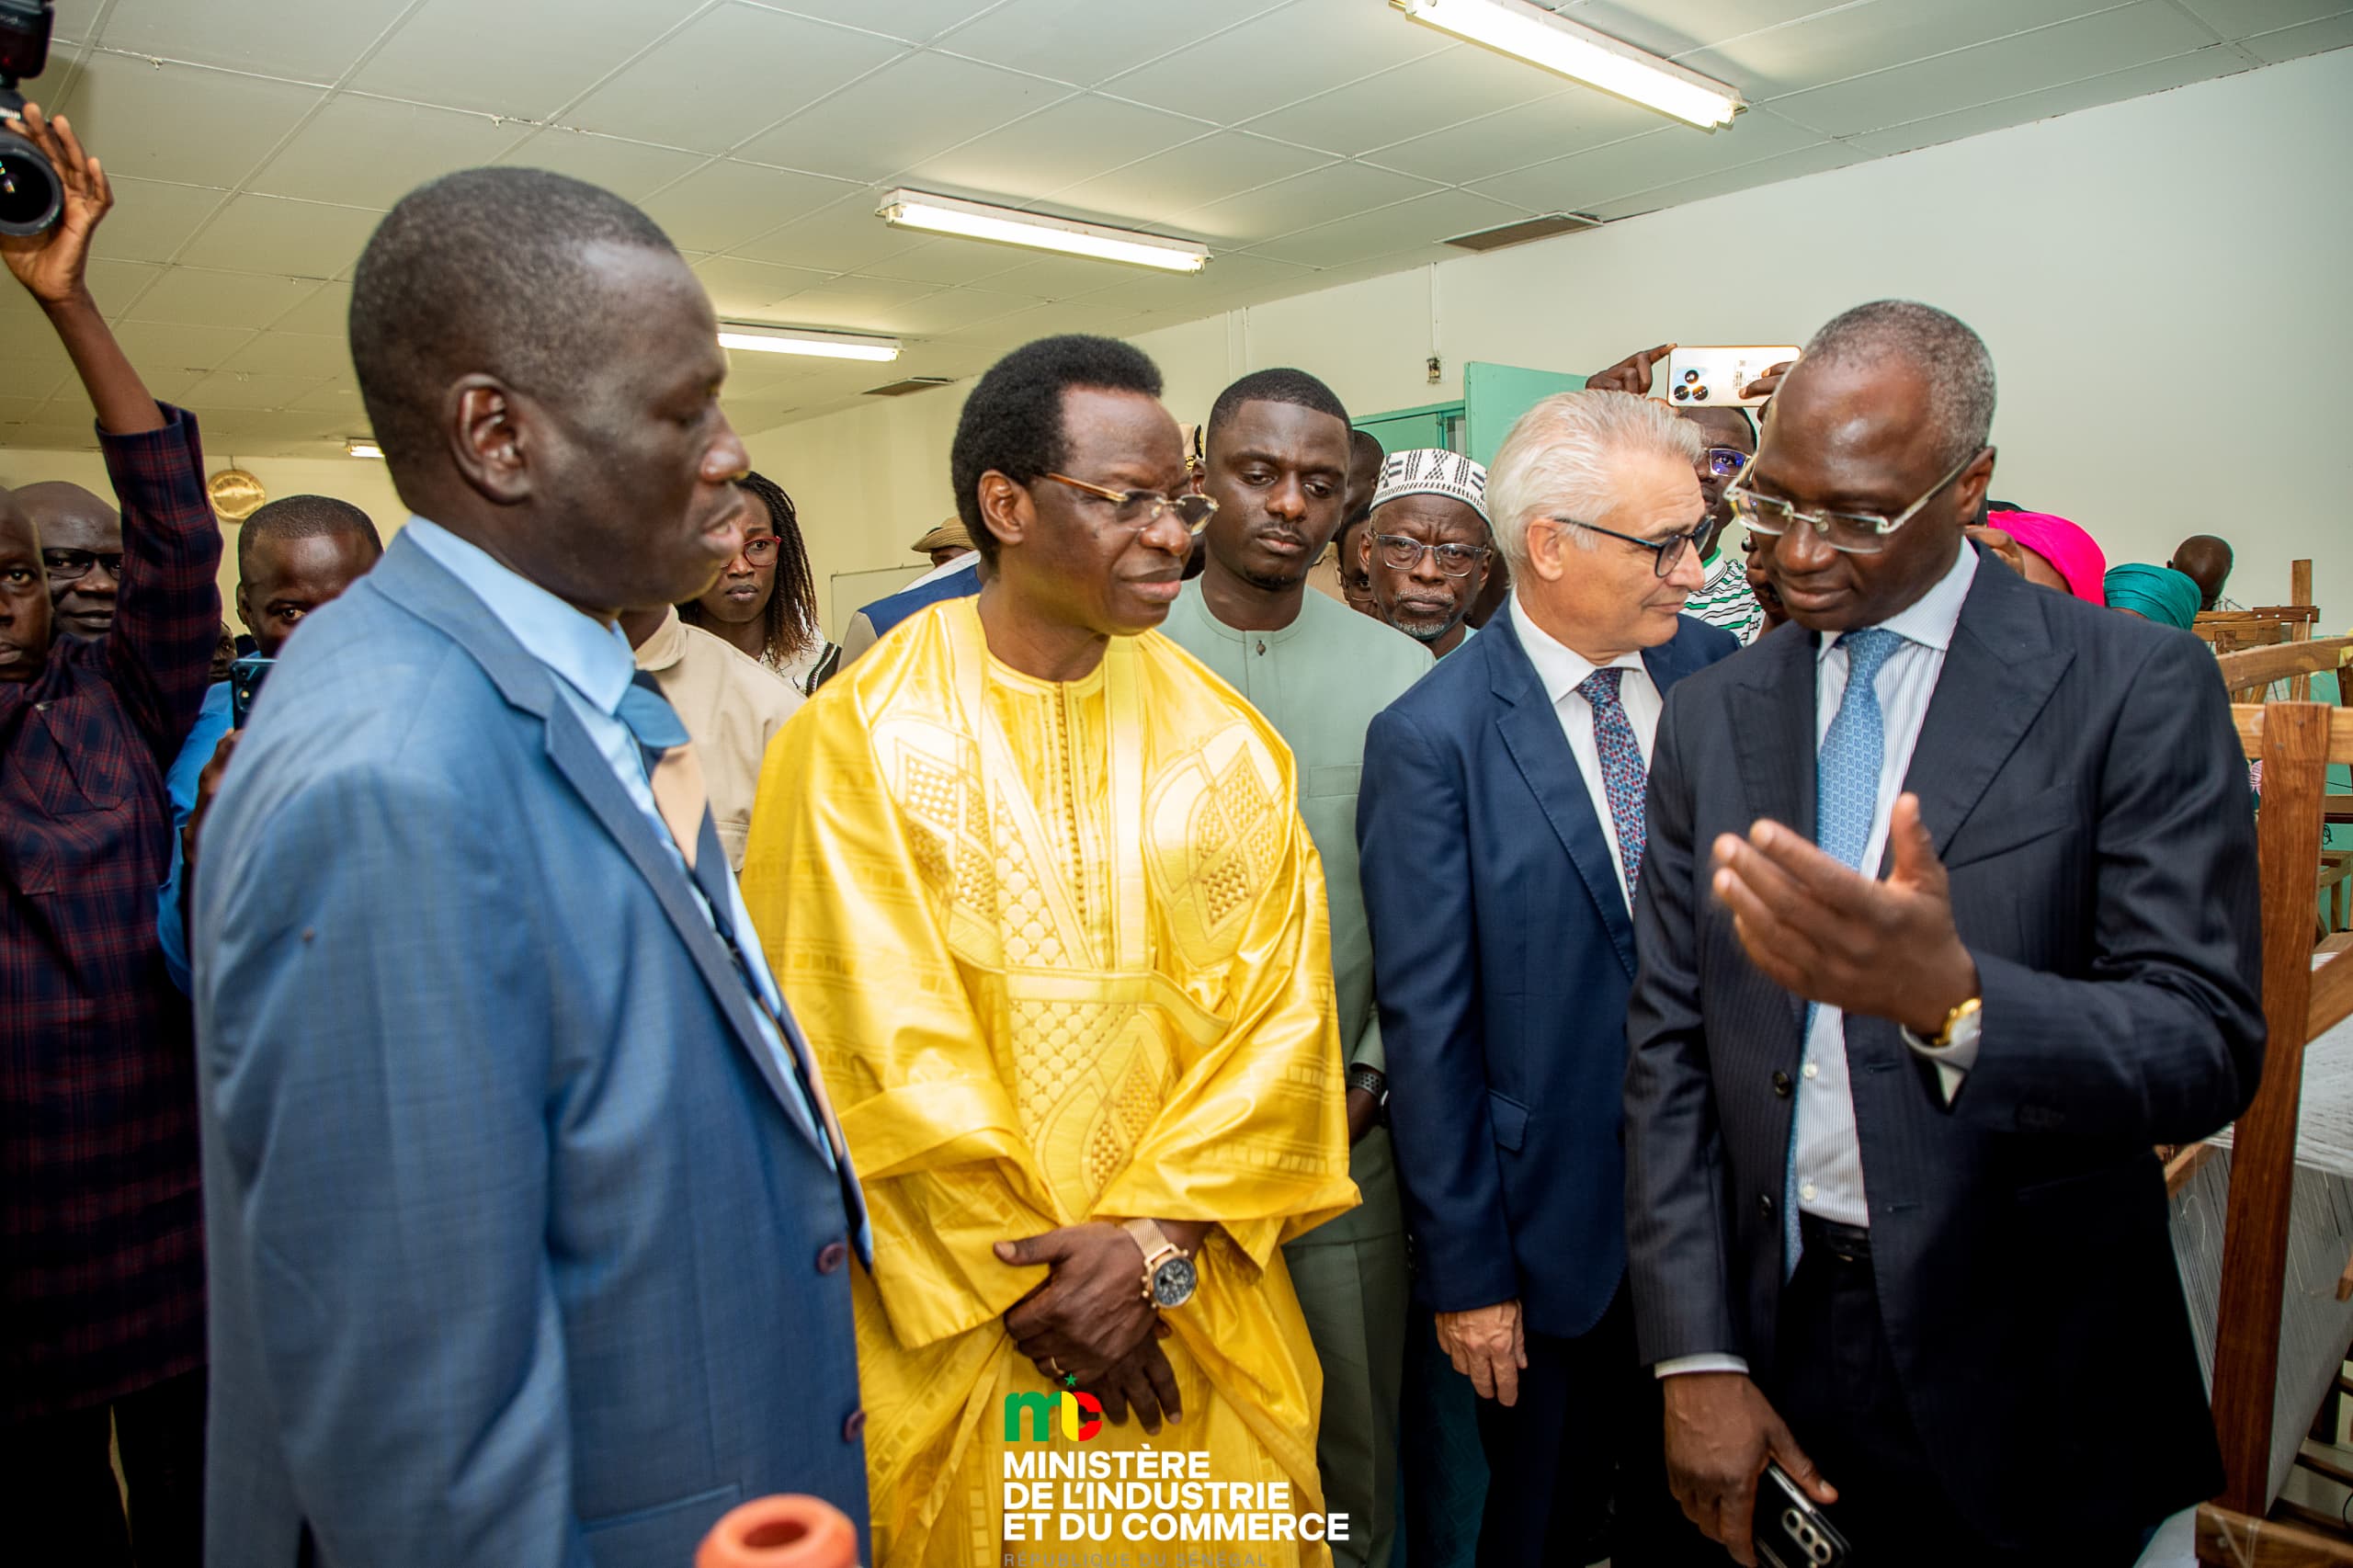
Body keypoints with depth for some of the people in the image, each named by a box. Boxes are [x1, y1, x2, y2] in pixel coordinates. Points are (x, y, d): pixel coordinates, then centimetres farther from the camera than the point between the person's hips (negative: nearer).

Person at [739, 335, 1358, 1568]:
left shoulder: (1222, 742, -1)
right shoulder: (858, 739, -10)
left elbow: (1275, 1009, -5)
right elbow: (878, 1043, -11)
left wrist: (1157, 1241, -13)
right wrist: (1038, 1270, -9)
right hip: (950, 1324, -2)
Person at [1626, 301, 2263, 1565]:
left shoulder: (2137, 690, -9)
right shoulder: (1710, 717, 1)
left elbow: (2210, 1045, -14)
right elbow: (1668, 1042, -1)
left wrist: (1949, 996, -35)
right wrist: (1698, 1358, -6)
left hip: (2022, 1378, -2)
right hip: (1771, 1321, 3)